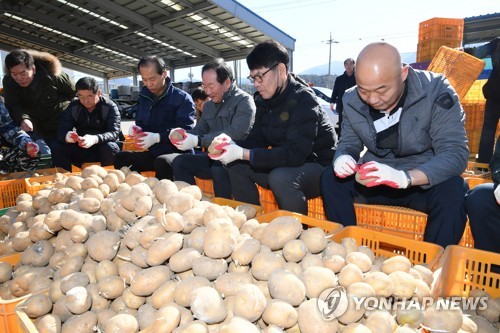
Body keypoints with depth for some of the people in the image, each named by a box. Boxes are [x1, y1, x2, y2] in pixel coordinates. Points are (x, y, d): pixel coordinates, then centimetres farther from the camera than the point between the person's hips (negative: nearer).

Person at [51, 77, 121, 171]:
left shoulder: (110, 107, -10)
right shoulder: (73, 106, -1)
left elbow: (114, 132, -22)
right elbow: (62, 131, -9)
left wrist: (95, 139, -43)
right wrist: (66, 136, -36)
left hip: (103, 148, -3)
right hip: (80, 149, 3)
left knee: (111, 148, -35)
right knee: (57, 147, -19)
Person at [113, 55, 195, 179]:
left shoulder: (182, 98, -9)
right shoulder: (144, 97, 14)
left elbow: (186, 131, -18)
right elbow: (141, 123, 23)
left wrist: (157, 137, -27)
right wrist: (137, 130, -3)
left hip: (177, 153, -7)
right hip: (154, 153, 7)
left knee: (161, 163, -38)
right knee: (120, 158, -8)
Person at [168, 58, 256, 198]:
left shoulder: (244, 100, -9)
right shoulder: (208, 105, 16)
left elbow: (235, 133, -23)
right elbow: (199, 129, 17)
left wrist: (198, 141, -28)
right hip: (213, 157, 7)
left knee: (219, 169, -35)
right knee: (179, 162, -9)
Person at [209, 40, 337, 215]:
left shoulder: (303, 99, -20)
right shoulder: (264, 99, 3)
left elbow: (295, 154, -29)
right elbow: (256, 139, 4)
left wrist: (242, 153, -32)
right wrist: (233, 144, -18)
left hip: (319, 166, -7)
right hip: (284, 165, 8)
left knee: (280, 177, -35)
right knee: (236, 166, -5)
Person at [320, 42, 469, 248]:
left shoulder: (436, 91, -19)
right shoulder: (352, 100, -8)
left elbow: (455, 153, -25)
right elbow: (348, 143, 2)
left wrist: (404, 177, -42)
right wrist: (342, 158, -24)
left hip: (425, 181, -2)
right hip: (377, 179, 3)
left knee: (452, 191, -33)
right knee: (330, 178, -18)